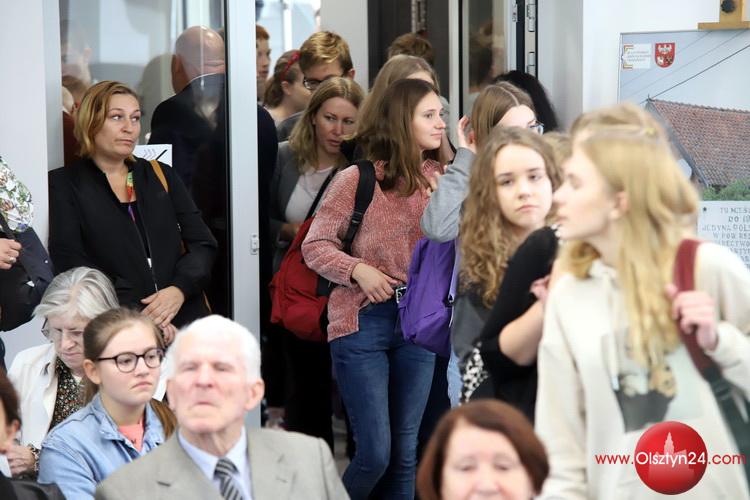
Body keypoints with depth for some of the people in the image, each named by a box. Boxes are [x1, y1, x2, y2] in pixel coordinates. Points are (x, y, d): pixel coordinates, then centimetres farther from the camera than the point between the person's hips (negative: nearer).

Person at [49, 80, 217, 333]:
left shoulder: (161, 175, 20)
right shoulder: (64, 185, 8)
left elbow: (203, 243, 14)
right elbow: (70, 262, -4)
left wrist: (179, 289, -8)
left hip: (185, 321, 3)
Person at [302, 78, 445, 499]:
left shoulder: (439, 178, 4)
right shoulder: (356, 179, -7)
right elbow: (315, 246, -3)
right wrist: (358, 270, -19)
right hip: (364, 322, -4)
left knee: (405, 451, 9)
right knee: (375, 453, -6)